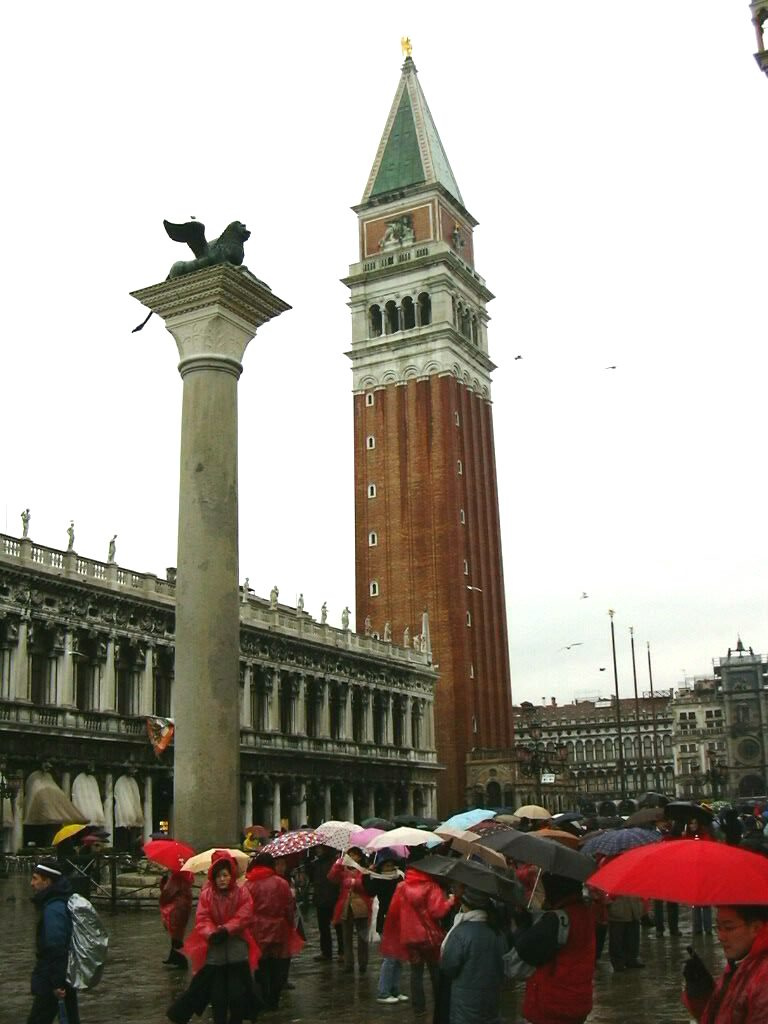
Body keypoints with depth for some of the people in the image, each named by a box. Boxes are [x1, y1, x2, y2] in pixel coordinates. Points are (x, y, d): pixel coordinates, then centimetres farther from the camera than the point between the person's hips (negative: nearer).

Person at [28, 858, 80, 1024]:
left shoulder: (53, 909, -22)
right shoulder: (62, 902, 11)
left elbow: (56, 950, -25)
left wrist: (57, 983, -23)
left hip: (52, 981, -10)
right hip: (68, 977, 10)